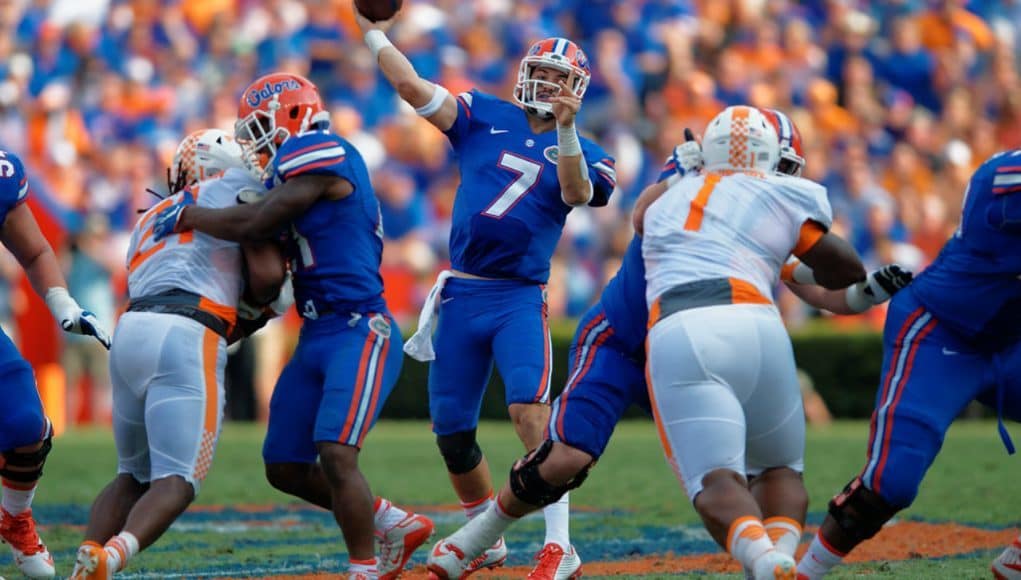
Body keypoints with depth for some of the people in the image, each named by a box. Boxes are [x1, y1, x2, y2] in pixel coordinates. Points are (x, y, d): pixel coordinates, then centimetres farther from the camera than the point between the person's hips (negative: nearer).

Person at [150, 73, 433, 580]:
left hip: (358, 332, -10)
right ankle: (396, 525, 22)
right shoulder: (303, 168, 18)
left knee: (335, 454, -21)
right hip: (317, 339, 10)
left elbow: (254, 224, -13)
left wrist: (186, 216, 0)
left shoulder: (322, 155, -10)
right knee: (285, 468, 9)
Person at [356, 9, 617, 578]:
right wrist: (374, 33, 4)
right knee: (452, 431, 9)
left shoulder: (582, 153, 4)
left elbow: (576, 194, -17)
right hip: (462, 294, 3)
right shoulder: (484, 117, 8)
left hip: (520, 299, -3)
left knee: (530, 410, -23)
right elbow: (413, 88, 3)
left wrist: (565, 130, -30)